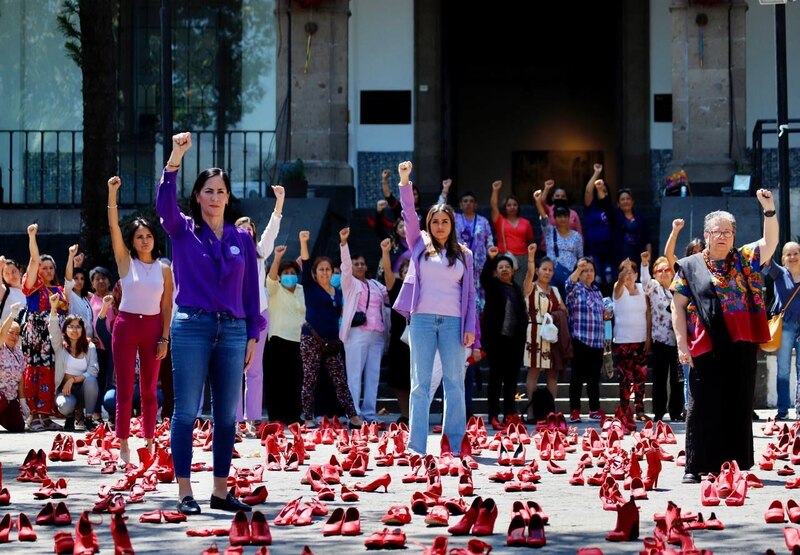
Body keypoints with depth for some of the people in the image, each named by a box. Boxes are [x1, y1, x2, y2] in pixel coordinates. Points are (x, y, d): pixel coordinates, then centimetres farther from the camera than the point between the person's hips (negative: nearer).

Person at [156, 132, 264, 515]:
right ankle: (185, 492, -1)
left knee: (227, 415, 5)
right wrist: (176, 157, -27)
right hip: (191, 327, -3)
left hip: (232, 331, 3)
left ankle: (221, 490, 13)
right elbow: (164, 201, -16)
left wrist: (252, 336, 7)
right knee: (186, 411, -4)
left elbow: (251, 291, 12)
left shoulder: (242, 239, 12)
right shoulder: (183, 231, 4)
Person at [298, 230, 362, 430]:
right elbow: (305, 265, -12)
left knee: (340, 380, 3)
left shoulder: (338, 292, 14)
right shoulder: (310, 288, 1)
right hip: (311, 339, -4)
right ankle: (308, 418, 2)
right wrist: (303, 242, -22)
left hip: (332, 341, 4)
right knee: (309, 380, -2)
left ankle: (353, 416, 2)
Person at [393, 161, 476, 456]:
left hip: (453, 321, 1)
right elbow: (409, 214, 1)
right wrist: (405, 182, -10)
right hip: (422, 320, -1)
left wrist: (470, 327, 1)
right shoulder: (420, 246, 11)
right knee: (420, 384, -2)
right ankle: (417, 446, -3)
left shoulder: (464, 254, 12)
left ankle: (456, 443, 5)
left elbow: (469, 293, 10)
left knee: (455, 384, 1)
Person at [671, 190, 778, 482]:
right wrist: (682, 344, -5)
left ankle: (735, 466, 11)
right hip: (707, 348, -3)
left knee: (739, 407, 5)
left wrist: (769, 210, -13)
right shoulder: (690, 267, 6)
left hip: (742, 347, 3)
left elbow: (770, 241, 1)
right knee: (704, 407, -3)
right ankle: (696, 467, 0)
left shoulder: (744, 261, 13)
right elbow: (678, 306, 4)